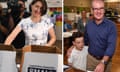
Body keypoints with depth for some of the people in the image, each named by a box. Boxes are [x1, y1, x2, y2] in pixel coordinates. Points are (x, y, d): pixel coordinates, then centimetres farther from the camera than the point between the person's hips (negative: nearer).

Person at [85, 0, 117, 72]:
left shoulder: (111, 25, -15)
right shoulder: (88, 25, -2)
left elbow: (111, 46, -24)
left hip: (105, 59, -3)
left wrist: (103, 62, -36)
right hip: (90, 58, 3)